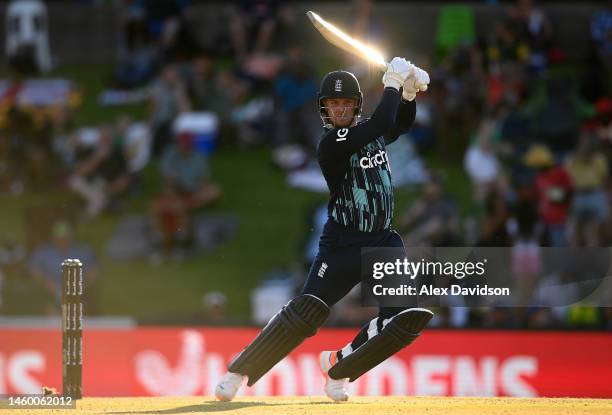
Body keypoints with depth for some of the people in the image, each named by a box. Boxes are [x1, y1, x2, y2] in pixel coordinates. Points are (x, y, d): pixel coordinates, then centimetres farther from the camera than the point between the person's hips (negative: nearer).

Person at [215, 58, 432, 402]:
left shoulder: (371, 135, 8)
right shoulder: (331, 143, -13)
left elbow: (402, 123, 24)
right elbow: (383, 123, -23)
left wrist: (409, 92, 4)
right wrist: (393, 84, -13)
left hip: (382, 243, 6)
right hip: (342, 245, -6)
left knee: (406, 319, -12)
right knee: (306, 312, -17)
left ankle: (340, 368, 7)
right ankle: (239, 373, -5)